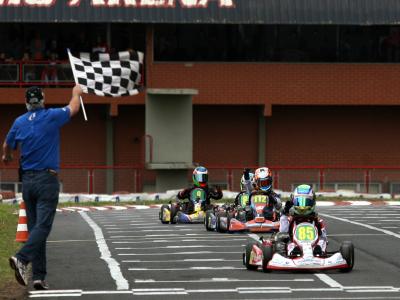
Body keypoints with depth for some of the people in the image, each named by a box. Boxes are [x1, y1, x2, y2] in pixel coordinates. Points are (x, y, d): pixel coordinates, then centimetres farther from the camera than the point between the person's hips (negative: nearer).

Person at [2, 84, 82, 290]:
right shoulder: (51, 117, -6)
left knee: (34, 228, 7)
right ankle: (22, 258, -33)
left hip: (27, 180, 5)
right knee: (43, 226, -11)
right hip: (47, 179, -5)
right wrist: (76, 93, 35)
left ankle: (38, 277, 3)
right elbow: (73, 109, 14)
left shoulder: (19, 122, 6)